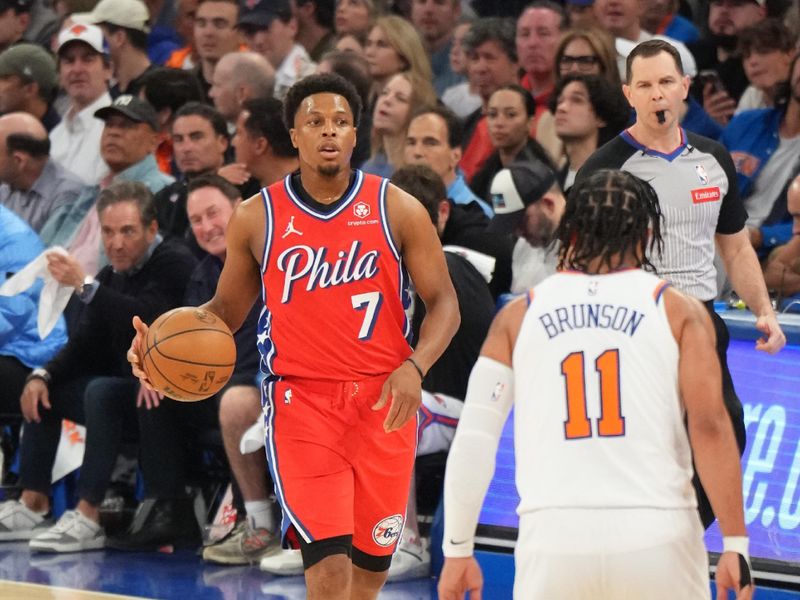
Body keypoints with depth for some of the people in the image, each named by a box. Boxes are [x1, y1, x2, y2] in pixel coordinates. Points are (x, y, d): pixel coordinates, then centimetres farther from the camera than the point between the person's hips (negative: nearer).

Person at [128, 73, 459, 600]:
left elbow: (443, 303, 3)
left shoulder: (398, 210, 0)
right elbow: (227, 308, 14)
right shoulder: (257, 217, 2)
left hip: (384, 401, 1)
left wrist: (414, 368, -16)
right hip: (300, 399, -1)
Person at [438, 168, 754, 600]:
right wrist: (735, 546, -2)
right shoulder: (678, 311, 6)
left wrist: (458, 550, 12)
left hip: (554, 537, 1)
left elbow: (473, 440, 6)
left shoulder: (519, 315, 11)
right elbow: (709, 427, -4)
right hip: (656, 537, -1)